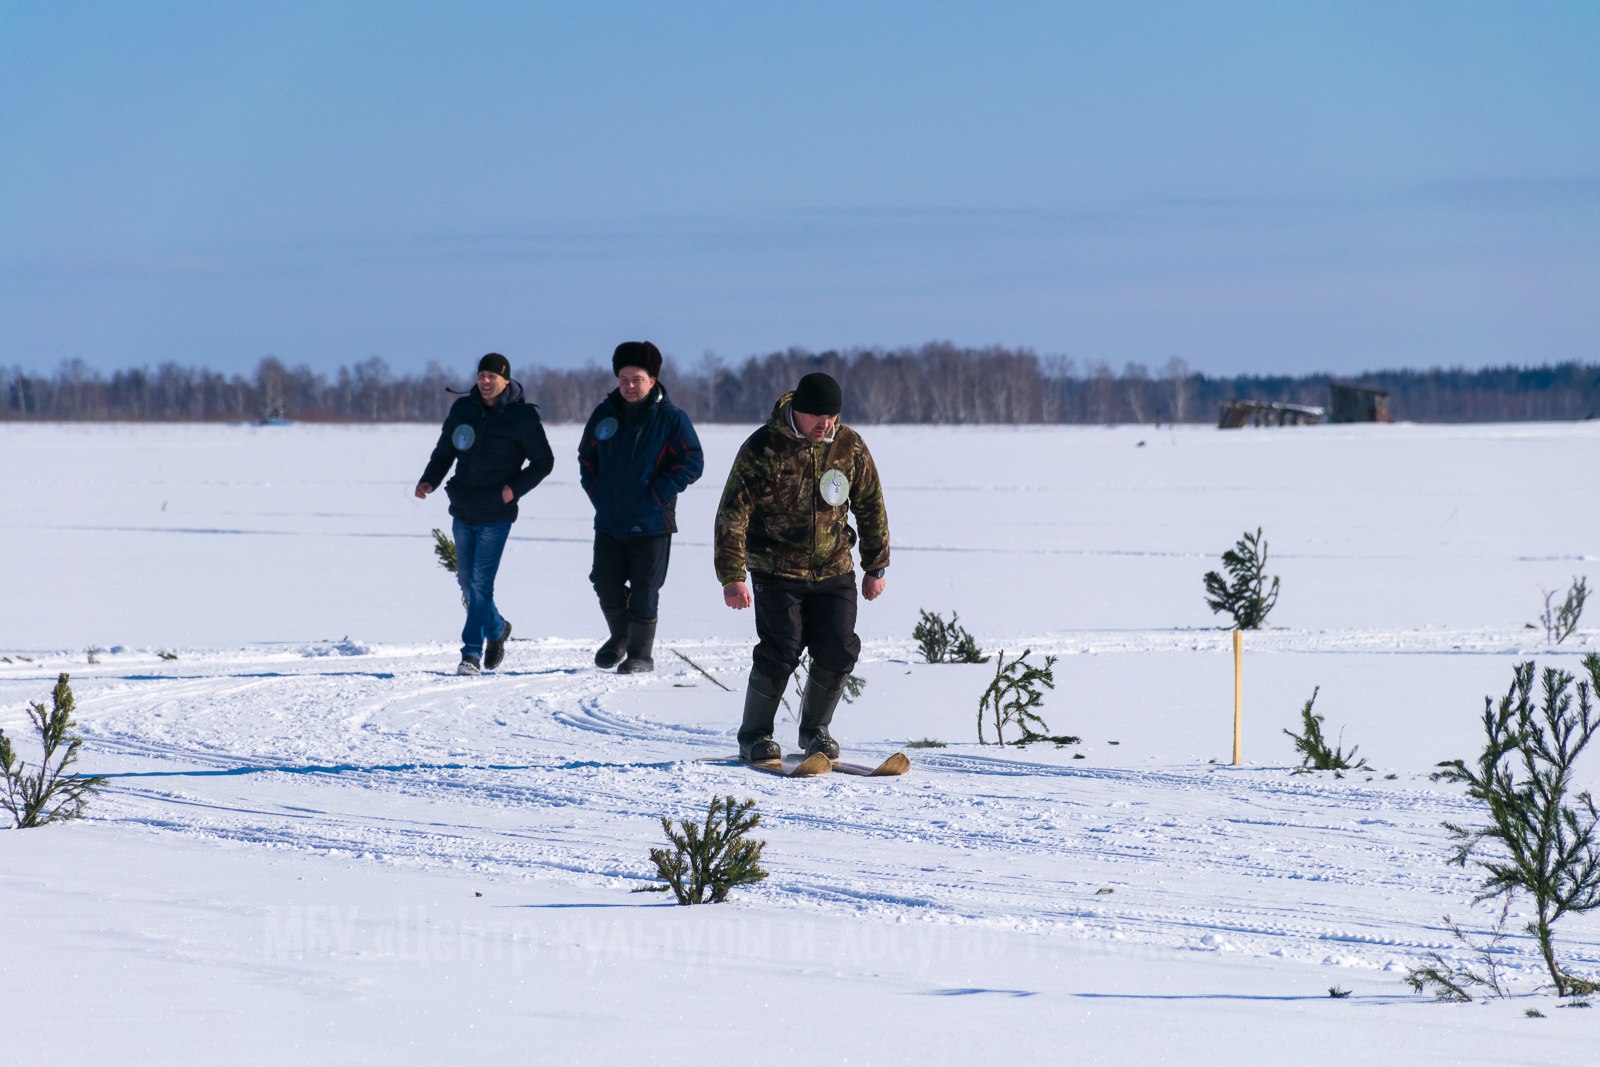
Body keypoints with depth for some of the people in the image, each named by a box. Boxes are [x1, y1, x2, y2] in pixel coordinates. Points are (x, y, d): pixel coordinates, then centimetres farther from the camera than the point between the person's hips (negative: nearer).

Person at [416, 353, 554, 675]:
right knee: (466, 582, 14)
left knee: (481, 582, -12)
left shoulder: (522, 416, -7)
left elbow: (543, 462, 0)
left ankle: (472, 654, -9)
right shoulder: (463, 409, 5)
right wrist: (429, 480, -5)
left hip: (496, 514, -5)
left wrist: (515, 488, -14)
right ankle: (496, 628, 38)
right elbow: (444, 452, 13)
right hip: (463, 510, 5)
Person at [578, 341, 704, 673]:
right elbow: (587, 456, 19)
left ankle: (640, 654, 11)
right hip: (608, 520, 4)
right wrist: (595, 490, 6)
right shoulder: (605, 414, 6)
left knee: (644, 591, -1)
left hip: (651, 521, -4)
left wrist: (657, 493, -13)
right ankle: (620, 637, 29)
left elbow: (692, 462, -8)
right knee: (606, 584, 4)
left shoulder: (671, 418, -7)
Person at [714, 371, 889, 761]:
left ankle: (815, 730, 21)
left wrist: (876, 567, 12)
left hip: (834, 571, 4)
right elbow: (732, 514, -12)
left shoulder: (850, 446, 0)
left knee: (839, 652, -1)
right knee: (781, 653, -11)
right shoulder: (763, 448, -12)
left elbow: (871, 507, 11)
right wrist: (732, 576, -19)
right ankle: (754, 736, 6)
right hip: (777, 572, -4)